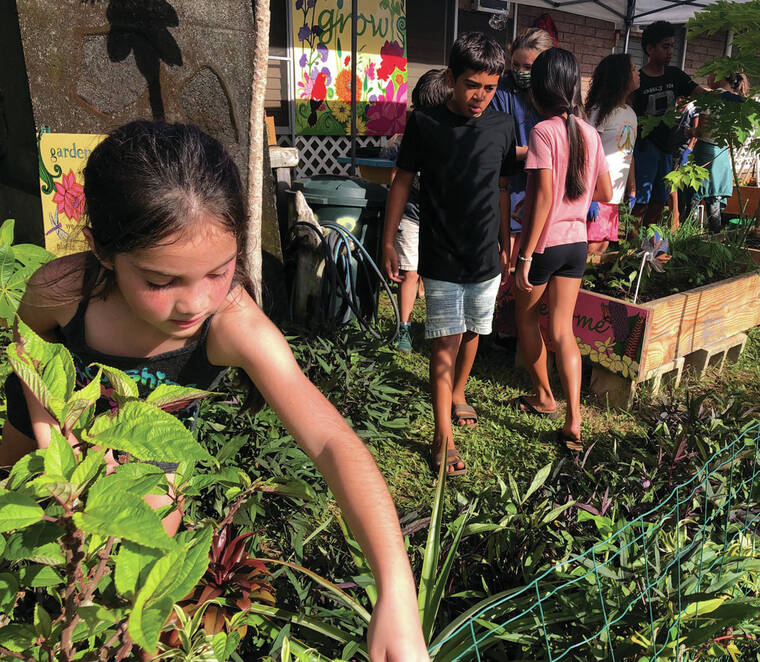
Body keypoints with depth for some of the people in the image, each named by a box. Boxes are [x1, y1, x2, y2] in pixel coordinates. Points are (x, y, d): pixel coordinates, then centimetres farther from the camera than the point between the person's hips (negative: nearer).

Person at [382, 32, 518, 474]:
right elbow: (403, 182, -1)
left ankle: (457, 393, 41)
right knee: (447, 341, -4)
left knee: (473, 332, 16)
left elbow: (502, 189, 12)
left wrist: (506, 244, 15)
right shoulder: (425, 124, -7)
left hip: (486, 258, 4)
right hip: (441, 259, -3)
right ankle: (444, 435, 3)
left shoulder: (503, 127, 2)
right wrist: (388, 243, -1)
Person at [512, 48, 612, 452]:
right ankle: (573, 422, 3)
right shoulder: (589, 133, 5)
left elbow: (543, 196, -21)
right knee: (562, 331, 8)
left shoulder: (544, 131, -14)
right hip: (577, 243, 6)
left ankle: (543, 396, 31)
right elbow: (605, 193, 10)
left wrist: (525, 256, -19)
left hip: (545, 243, -5)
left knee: (526, 315, 18)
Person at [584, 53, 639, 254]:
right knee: (591, 248, -9)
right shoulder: (602, 111, -8)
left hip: (615, 197, 8)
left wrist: (631, 192, 20)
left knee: (603, 247, 8)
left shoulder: (630, 113, 18)